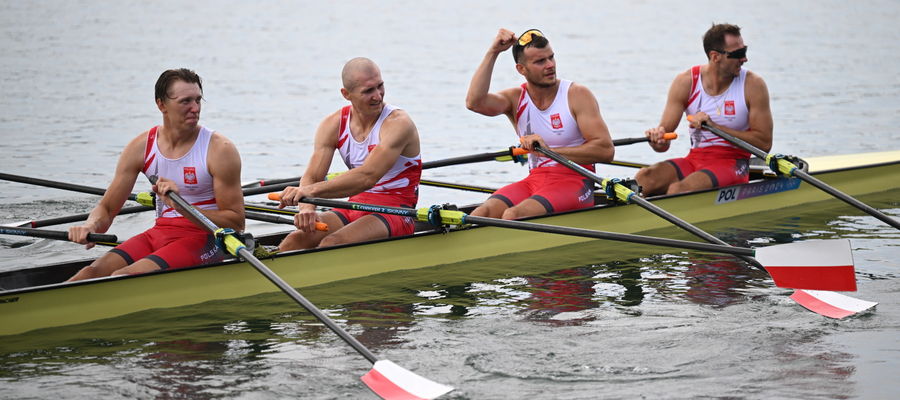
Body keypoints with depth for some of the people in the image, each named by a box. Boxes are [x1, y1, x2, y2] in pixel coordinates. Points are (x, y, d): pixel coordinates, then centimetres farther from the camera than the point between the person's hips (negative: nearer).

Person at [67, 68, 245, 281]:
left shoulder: (219, 149, -10)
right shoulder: (141, 147, 3)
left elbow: (236, 222, -13)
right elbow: (107, 209, 6)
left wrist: (182, 207, -25)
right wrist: (90, 226, -19)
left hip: (205, 239, -5)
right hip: (159, 233, 5)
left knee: (122, 278, -26)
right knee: (93, 272, -18)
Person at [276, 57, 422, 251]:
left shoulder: (398, 123, -14)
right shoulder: (333, 125, 3)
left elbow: (367, 177, -28)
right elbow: (312, 176, -5)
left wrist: (311, 190, -36)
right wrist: (307, 208, -29)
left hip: (393, 214, -5)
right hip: (354, 209, 5)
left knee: (332, 243, -32)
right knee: (294, 240, -20)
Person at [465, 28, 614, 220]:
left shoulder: (577, 95, -4)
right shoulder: (516, 98, 8)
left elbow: (606, 150, -13)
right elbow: (474, 102, -13)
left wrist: (549, 150, -20)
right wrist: (492, 53, -12)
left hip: (574, 182, -4)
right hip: (534, 180, 5)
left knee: (513, 216, -31)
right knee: (482, 214, -24)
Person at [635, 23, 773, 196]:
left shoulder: (753, 85, -5)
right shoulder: (685, 82, 0)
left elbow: (764, 143, -10)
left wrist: (714, 126, -19)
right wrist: (657, 139, -29)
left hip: (732, 164, -3)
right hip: (694, 160, 3)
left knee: (678, 189, -32)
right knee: (643, 178, -25)